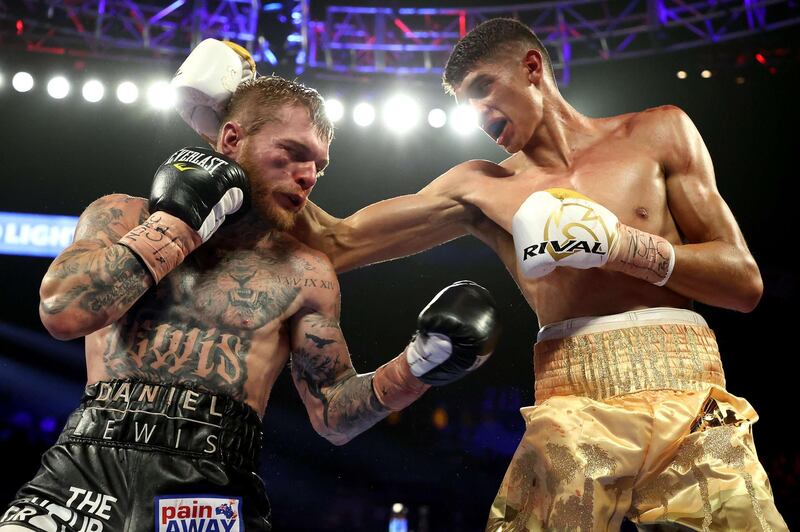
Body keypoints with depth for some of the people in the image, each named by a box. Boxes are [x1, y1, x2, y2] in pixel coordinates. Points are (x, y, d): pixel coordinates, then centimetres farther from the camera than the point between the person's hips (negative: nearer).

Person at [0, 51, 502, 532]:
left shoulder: (305, 272, 6)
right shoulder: (122, 217, 7)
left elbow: (333, 415, 9)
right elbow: (63, 312, -11)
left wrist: (421, 364, -6)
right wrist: (180, 219, -6)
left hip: (214, 489, 0)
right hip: (87, 467, 0)